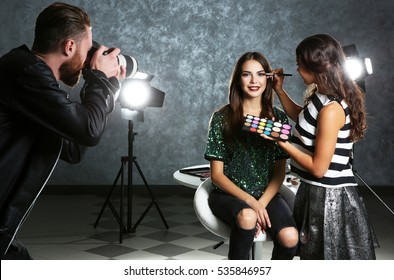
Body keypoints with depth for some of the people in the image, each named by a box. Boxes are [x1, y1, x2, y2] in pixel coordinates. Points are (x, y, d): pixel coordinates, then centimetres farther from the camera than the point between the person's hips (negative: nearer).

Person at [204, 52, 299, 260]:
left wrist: (262, 203, -13)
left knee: (290, 237, -27)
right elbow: (217, 175, -3)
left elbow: (280, 172, 5)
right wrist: (250, 201, -16)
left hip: (268, 194, 2)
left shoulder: (278, 118, 7)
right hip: (228, 194, -2)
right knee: (246, 217, -37)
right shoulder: (222, 118, 0)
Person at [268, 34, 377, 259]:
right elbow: (301, 117, 27)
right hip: (317, 193, 10)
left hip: (328, 198, -10)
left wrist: (282, 142, -16)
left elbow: (318, 167, -24)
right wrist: (279, 90, 16)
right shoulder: (321, 97, 4)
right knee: (315, 256, 24)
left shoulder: (331, 108, -25)